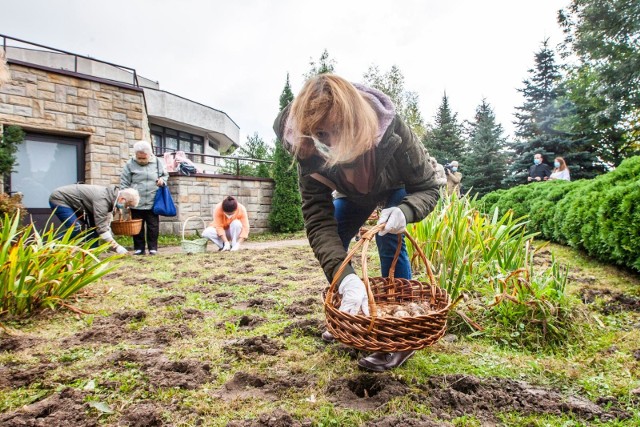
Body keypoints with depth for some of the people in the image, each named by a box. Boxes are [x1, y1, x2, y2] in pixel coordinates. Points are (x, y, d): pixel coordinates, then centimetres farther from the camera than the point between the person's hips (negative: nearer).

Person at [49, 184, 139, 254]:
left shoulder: (111, 195, -6)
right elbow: (102, 228, -36)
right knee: (76, 229, -22)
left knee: (94, 226, 0)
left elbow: (106, 224, 1)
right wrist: (117, 247, -34)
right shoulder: (102, 199, -34)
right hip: (58, 199, -9)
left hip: (72, 202, 9)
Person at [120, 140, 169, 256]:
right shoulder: (130, 164, 0)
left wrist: (162, 180, -5)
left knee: (153, 226, 6)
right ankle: (139, 248, 20)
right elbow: (124, 183, 2)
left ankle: (153, 248, 17)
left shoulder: (157, 162, 3)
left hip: (153, 203, 0)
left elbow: (165, 175, 17)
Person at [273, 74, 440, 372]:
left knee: (389, 242, -24)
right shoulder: (311, 157, -37)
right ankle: (345, 314, 21)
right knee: (333, 246, -3)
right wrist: (346, 279, -56)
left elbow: (427, 188, -30)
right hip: (354, 195, 3)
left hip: (398, 189, -3)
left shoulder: (392, 131, -41)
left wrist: (403, 211, -54)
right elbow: (318, 223, -41)